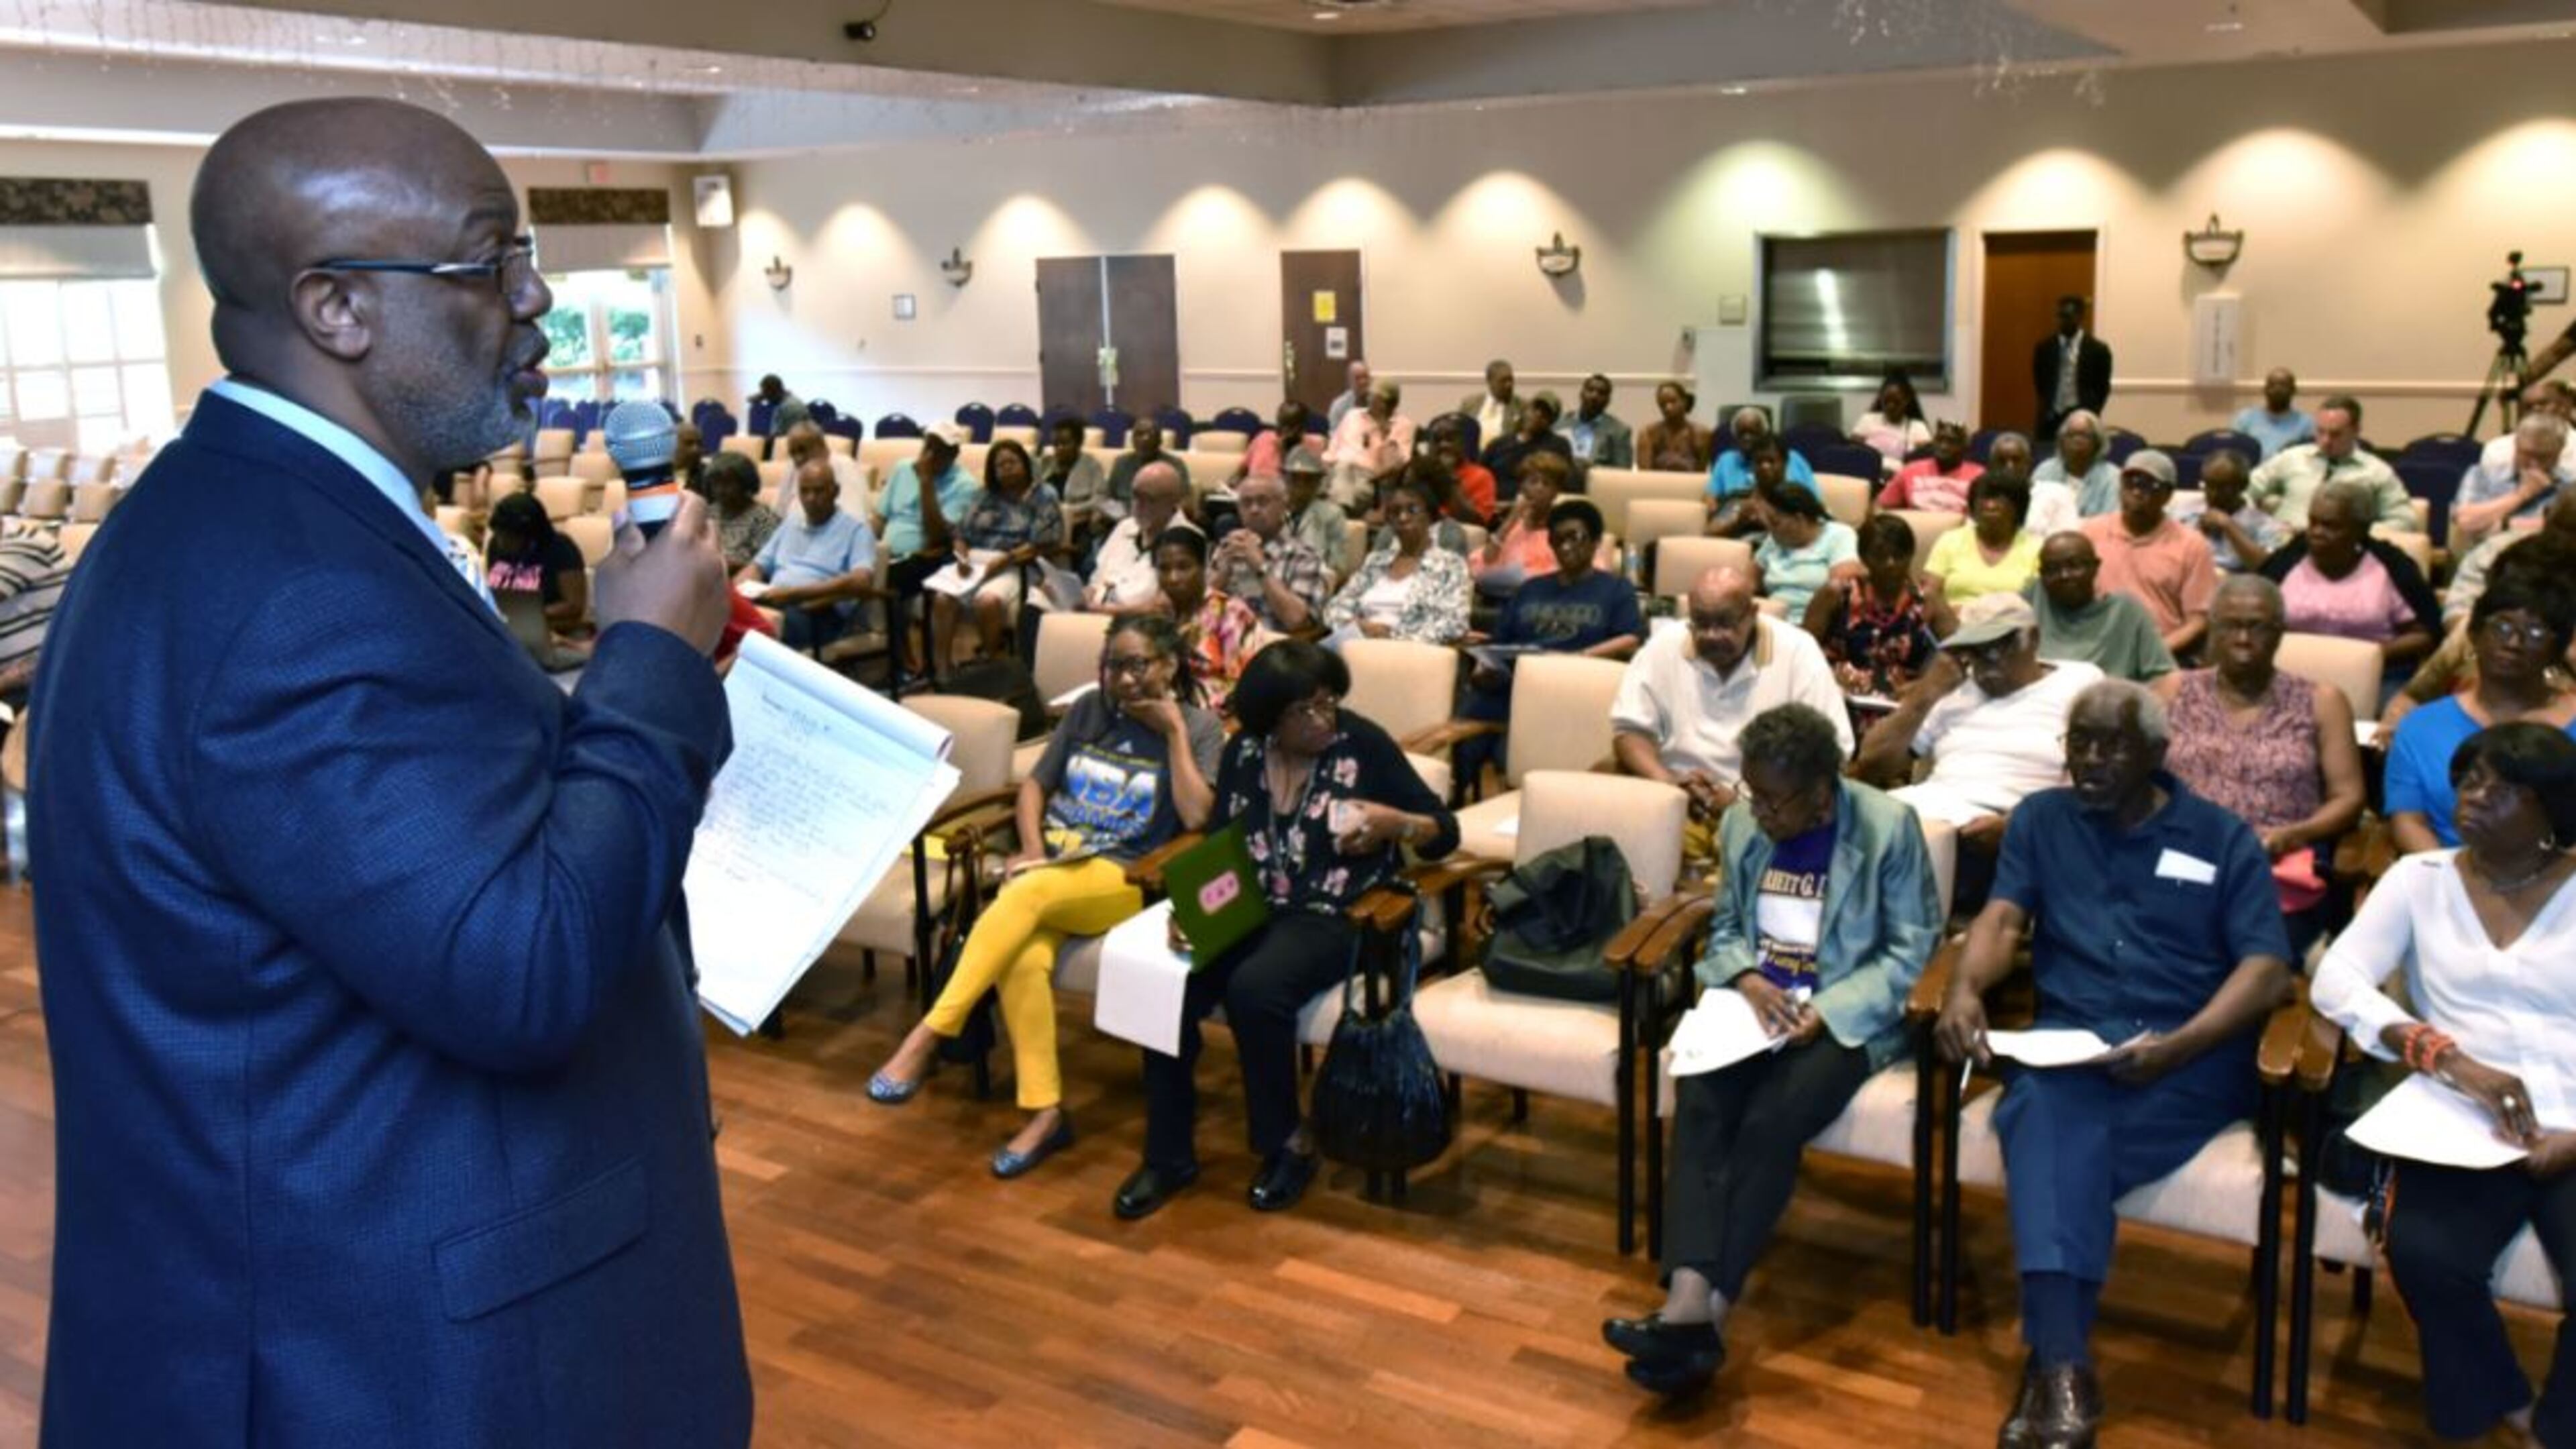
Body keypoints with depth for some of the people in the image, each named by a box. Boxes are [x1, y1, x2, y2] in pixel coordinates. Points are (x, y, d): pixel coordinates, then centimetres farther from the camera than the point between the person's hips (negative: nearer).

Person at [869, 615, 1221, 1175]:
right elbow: (1034, 785, 16)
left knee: (1028, 894, -36)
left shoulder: (1199, 728, 4)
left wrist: (1173, 730, -8)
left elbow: (1198, 818, -10)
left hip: (1121, 880, -3)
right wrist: (1031, 847, -2)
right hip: (1049, 864, 4)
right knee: (1023, 957, -31)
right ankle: (1045, 1111, -26)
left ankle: (927, 1036, -33)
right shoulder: (1089, 709, 16)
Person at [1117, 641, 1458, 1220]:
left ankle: (1286, 1143, -9)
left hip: (1333, 917, -4)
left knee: (1254, 989, -33)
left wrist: (1393, 822, -21)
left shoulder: (1365, 745, -3)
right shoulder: (1243, 752, 8)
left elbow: (1444, 832, 0)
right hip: (1250, 909, 4)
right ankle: (1169, 1155, -6)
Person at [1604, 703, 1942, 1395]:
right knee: (1698, 1104, -26)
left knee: (1772, 1121, -30)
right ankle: (1691, 1300, -37)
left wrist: (1828, 1010, -18)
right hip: (1752, 1004, 4)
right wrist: (1745, 976, -7)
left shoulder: (1889, 826, -8)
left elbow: (1911, 947, -6)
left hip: (1846, 1017, -4)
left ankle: (1702, 1313, -29)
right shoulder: (1741, 822, 6)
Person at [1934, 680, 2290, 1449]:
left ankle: (2050, 1361, -25)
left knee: (2055, 1130, -33)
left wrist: (2179, 1046, -19)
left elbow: (2268, 969, -1)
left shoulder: (2223, 837, 10)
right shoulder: (2041, 819, 17)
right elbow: (2002, 917, 4)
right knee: (2048, 1112, -35)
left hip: (2192, 1056, -1)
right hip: (2070, 1042, 2)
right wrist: (1964, 990, -20)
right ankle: (2063, 1370, -42)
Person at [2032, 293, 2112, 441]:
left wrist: (2090, 416, 1)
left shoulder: (2098, 349, 0)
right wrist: (2047, 409, 11)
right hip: (2050, 419, 2)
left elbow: (2103, 388, 5)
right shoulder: (2044, 347, 6)